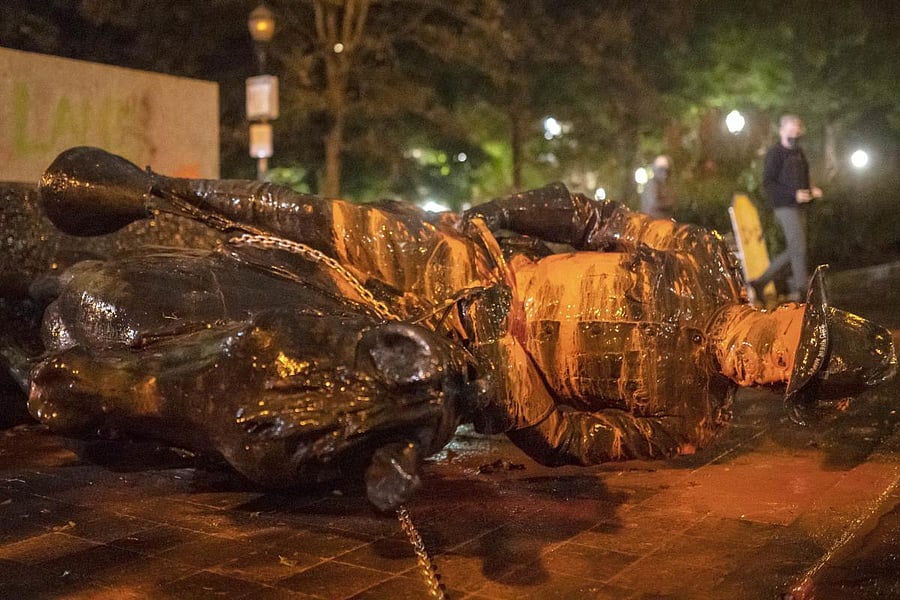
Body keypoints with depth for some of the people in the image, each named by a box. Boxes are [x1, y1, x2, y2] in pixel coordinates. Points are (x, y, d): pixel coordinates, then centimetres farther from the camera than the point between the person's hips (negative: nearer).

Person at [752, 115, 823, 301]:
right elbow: (768, 183, -14)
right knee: (798, 247, -10)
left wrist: (811, 191, 6)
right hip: (786, 207, -9)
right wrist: (794, 194, -21)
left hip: (799, 207, 9)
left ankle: (760, 282, 15)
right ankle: (801, 289, -4)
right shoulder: (775, 153, -7)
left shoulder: (798, 153, 18)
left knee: (792, 252, 8)